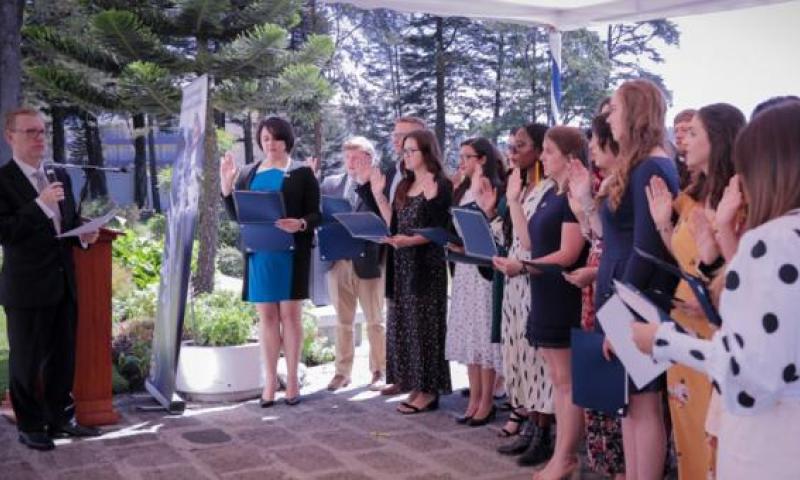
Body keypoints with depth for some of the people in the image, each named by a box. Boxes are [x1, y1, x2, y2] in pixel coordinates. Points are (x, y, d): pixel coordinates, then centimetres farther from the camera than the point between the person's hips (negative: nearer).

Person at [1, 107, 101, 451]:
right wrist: (40, 204, -25)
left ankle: (61, 418, 29)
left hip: (63, 283, 7)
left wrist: (84, 234, 0)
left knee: (63, 356, 15)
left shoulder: (60, 177, 12)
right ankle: (29, 426, 20)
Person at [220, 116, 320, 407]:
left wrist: (300, 225, -23)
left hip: (291, 252, -3)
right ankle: (270, 380, 10)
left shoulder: (302, 173, 1)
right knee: (266, 315, 5)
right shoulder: (248, 174, 12)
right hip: (259, 252, 3)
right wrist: (226, 187, -4)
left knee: (290, 313, 0)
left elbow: (315, 214, -2)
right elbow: (237, 215, 10)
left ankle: (292, 378, 8)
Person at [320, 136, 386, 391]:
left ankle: (379, 371, 19)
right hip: (338, 261, 4)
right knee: (342, 321, 11)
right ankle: (342, 372, 19)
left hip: (368, 262, -4)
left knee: (375, 321, 7)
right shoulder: (331, 183, 10)